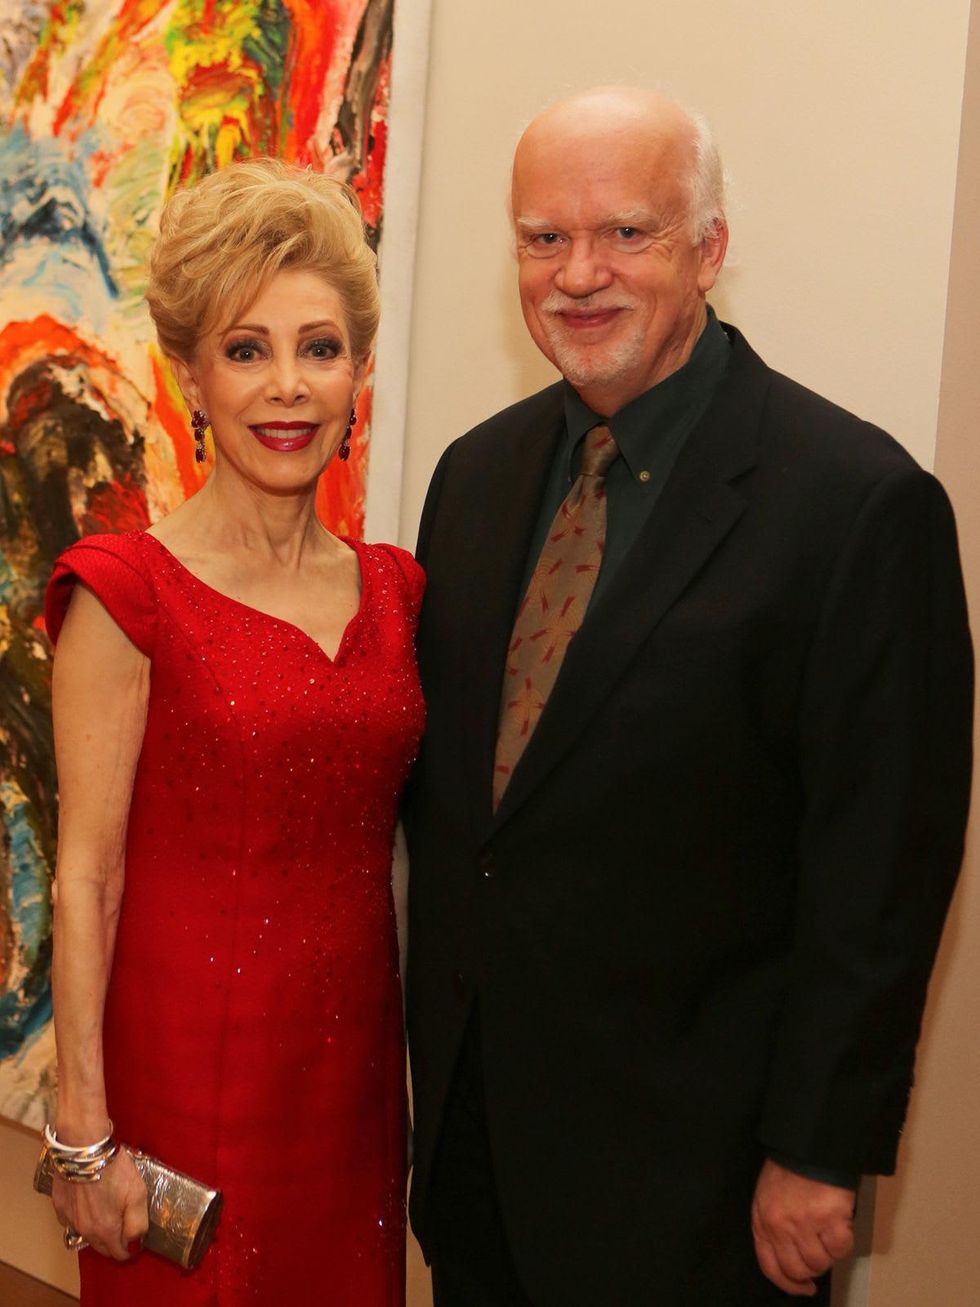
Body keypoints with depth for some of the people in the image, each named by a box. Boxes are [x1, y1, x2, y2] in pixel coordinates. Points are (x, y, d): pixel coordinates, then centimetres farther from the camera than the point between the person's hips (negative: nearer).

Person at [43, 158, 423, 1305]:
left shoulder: (391, 588, 5)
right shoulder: (128, 593, -11)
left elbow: (377, 839, 11)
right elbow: (87, 876, -11)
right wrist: (83, 1130, -12)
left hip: (355, 1057, 5)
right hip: (188, 1067, -5)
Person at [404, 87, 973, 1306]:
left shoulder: (860, 502, -17)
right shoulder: (478, 471, 4)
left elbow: (882, 871, -15)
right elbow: (441, 776, 10)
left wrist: (818, 1157, -13)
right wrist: (434, 1048, 10)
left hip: (683, 1152, -5)